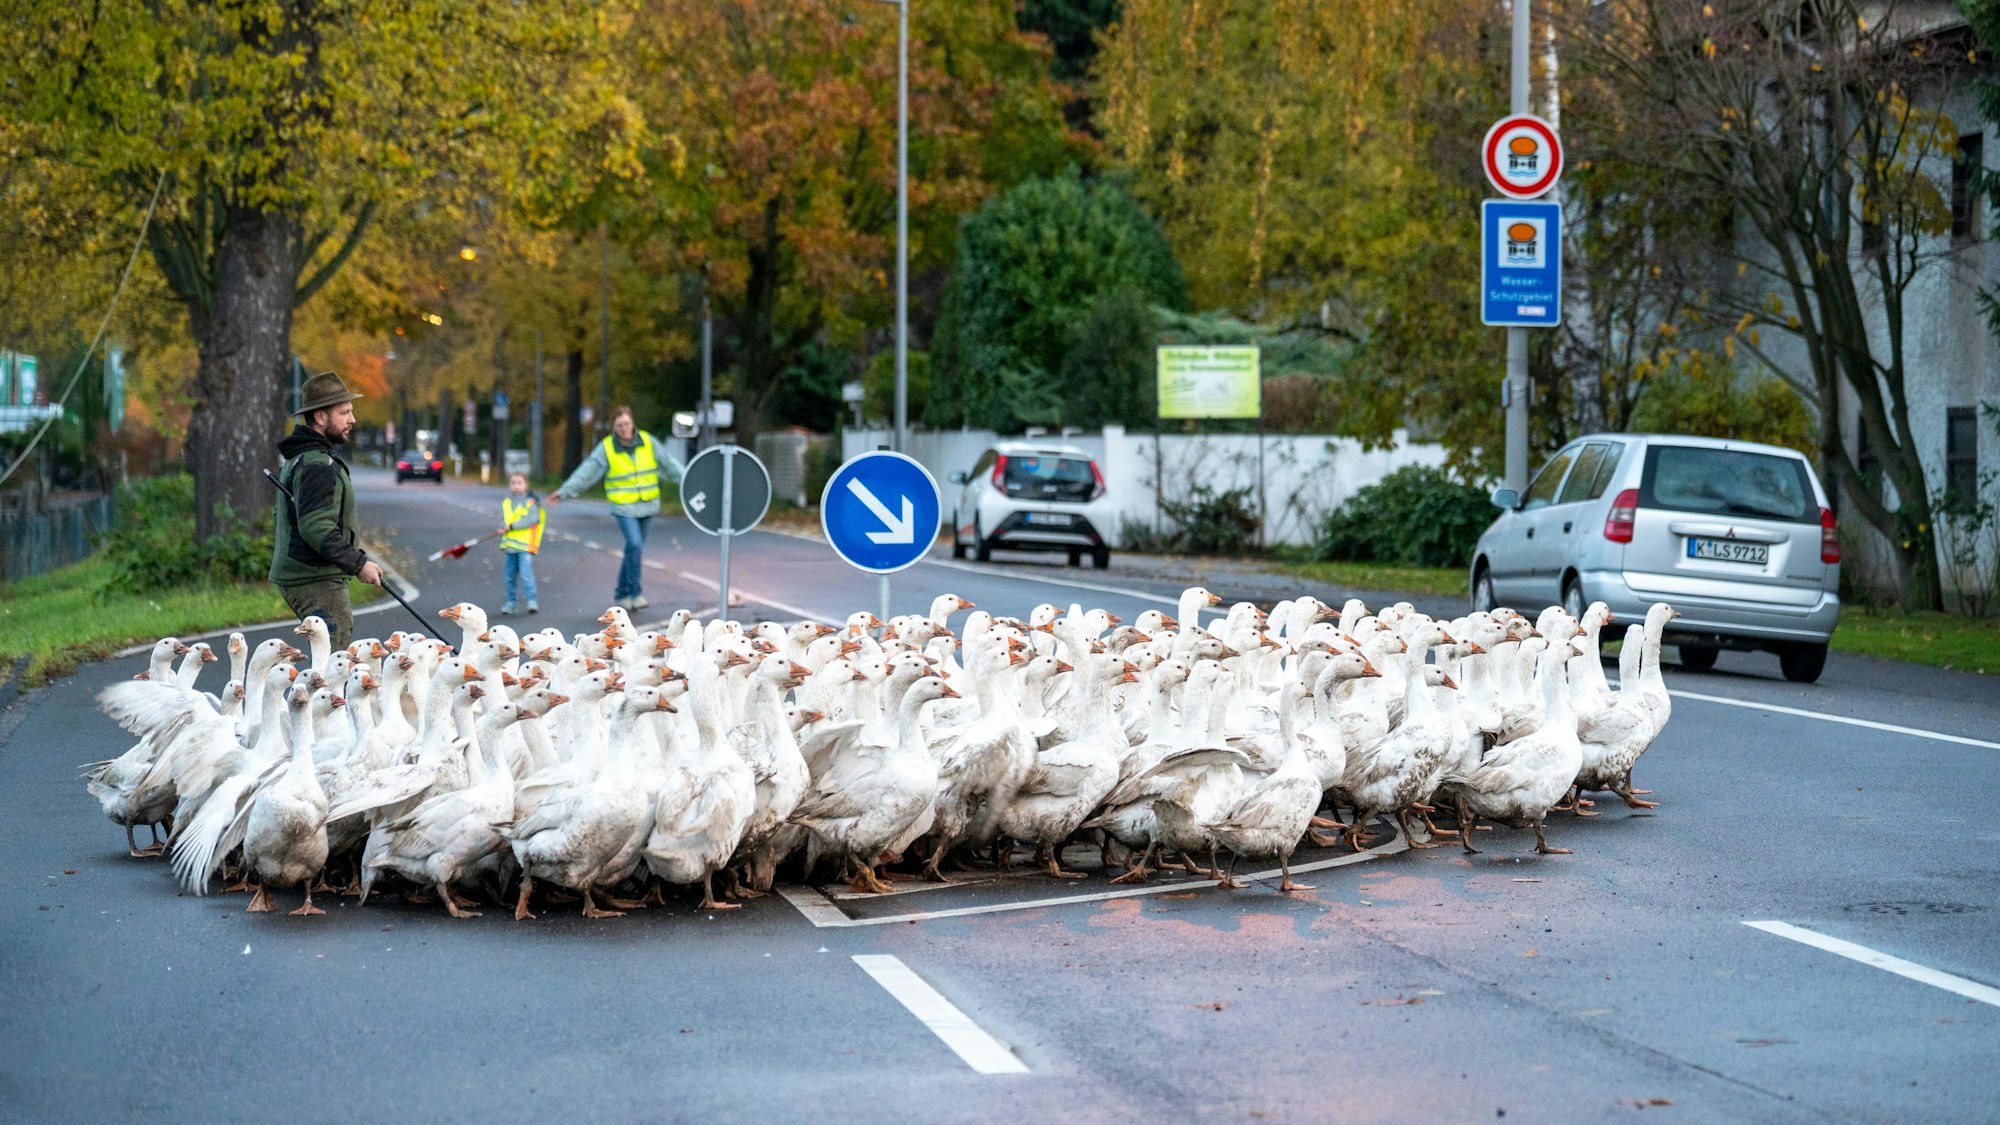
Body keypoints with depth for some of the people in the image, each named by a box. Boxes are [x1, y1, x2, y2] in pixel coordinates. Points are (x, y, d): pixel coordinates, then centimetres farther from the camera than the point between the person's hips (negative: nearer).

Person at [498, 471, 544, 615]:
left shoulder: (530, 502, -5)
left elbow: (533, 519, -17)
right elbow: (502, 520, 15)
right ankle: (511, 602, 19)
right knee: (510, 575, 10)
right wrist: (503, 528, -9)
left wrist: (512, 526, -19)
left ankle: (531, 600, -13)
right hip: (509, 546, 6)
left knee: (526, 574, -16)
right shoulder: (505, 502, 12)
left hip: (525, 545, -6)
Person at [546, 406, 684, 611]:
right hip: (623, 507, -3)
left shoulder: (648, 442, -1)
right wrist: (564, 492, -15)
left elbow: (669, 463, 6)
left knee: (634, 549, 9)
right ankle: (635, 593, -11)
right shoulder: (606, 448, -8)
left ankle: (622, 594, 22)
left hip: (647, 505, 3)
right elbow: (585, 473, -9)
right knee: (634, 546, -19)